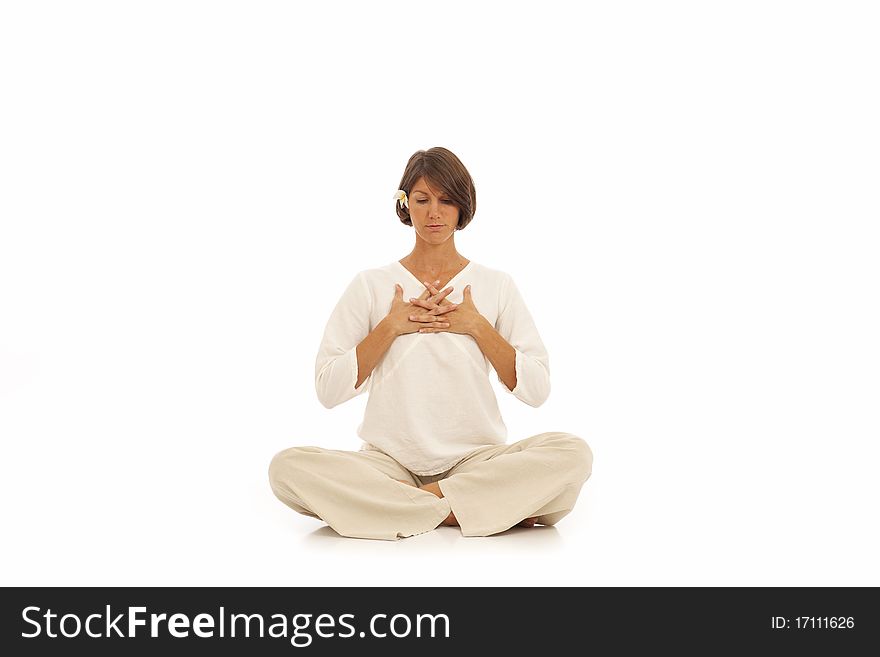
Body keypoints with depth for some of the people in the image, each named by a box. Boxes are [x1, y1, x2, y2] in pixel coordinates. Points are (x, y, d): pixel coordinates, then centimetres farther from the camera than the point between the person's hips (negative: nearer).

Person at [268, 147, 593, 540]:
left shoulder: (496, 285, 10)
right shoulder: (370, 285, 8)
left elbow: (536, 389, 4)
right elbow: (328, 389, 1)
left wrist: (477, 326, -5)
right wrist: (391, 326, -6)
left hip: (475, 459, 0)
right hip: (388, 460, 0)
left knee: (573, 453, -28)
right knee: (289, 466, -29)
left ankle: (411, 504, -19)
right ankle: (476, 509, -22)